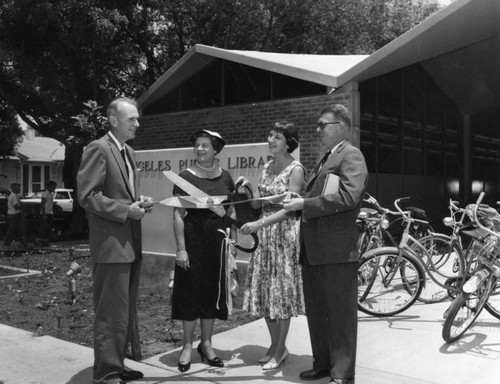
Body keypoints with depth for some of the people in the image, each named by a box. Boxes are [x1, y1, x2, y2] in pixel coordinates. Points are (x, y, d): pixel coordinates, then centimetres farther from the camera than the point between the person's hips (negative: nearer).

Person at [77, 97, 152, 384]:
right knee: (112, 312, -3)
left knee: (127, 311, 16)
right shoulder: (98, 149, -11)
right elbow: (87, 196, -17)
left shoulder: (129, 153, 16)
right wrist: (126, 210, -18)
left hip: (131, 244, 9)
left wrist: (139, 202, 5)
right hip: (111, 244, -9)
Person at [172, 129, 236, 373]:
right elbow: (178, 215, -10)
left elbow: (232, 212, 11)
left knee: (214, 291, 10)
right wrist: (181, 249, -15)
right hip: (193, 239, -4)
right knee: (191, 291, 3)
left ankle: (206, 343, 25)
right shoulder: (186, 177, -6)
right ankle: (187, 346, 16)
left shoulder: (225, 177, 6)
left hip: (218, 240, 4)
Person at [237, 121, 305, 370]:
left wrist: (257, 224, -23)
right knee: (264, 291, 10)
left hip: (285, 234, -7)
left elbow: (289, 209, -16)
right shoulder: (267, 167, 11)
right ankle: (275, 345, 26)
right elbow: (258, 204, 13)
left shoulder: (295, 169, -10)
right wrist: (248, 188, -5)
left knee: (281, 293, 1)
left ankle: (279, 352, 15)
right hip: (264, 234, 7)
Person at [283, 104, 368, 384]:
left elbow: (348, 197, -22)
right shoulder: (326, 159, 22)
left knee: (340, 314, 1)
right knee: (316, 312, 16)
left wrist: (305, 204, -18)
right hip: (313, 248, 9)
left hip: (337, 249, -9)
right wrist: (298, 203, 11)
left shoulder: (351, 156, -7)